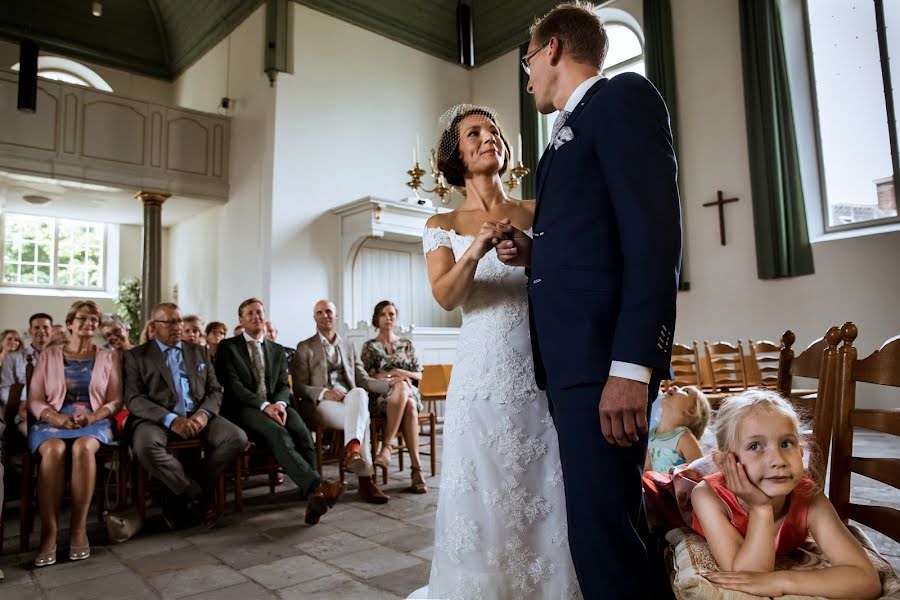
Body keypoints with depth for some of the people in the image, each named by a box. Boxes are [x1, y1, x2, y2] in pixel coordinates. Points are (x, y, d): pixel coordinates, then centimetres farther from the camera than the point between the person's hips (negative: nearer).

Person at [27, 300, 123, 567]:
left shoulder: (109, 357, 13)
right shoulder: (48, 355, 14)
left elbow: (116, 400, 7)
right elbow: (34, 400, 8)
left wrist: (92, 417, -13)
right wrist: (59, 418, -13)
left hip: (95, 421, 0)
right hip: (53, 420, 1)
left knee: (84, 447, -36)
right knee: (54, 450, -35)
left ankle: (79, 529, -30)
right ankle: (48, 533, -32)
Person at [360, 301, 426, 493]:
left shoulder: (406, 344, 19)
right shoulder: (370, 346, 13)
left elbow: (418, 375, 14)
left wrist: (399, 373, -5)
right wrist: (393, 377, -9)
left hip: (410, 393, 2)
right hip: (380, 398, -2)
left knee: (410, 405, -39)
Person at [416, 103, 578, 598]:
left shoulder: (537, 213, 10)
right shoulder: (443, 226, 7)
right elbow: (446, 297, -6)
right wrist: (475, 251, -24)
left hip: (545, 374, 1)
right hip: (482, 377, -1)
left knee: (549, 501, 4)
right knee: (483, 505, 2)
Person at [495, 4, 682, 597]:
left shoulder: (623, 95, -2)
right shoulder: (566, 135, 24)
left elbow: (654, 231, -15)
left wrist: (631, 366, -22)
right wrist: (532, 253, 7)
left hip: (603, 354, -9)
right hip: (568, 355, 9)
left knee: (603, 530, -6)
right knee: (603, 517, 16)